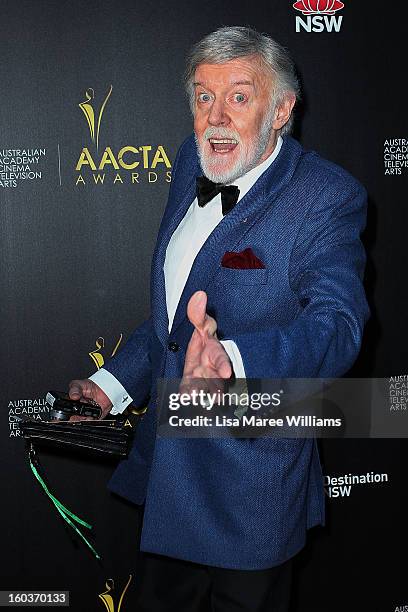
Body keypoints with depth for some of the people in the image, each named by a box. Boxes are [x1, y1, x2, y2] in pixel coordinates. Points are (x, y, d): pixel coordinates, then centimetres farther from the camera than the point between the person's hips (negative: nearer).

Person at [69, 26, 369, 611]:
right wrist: (113, 383, 6)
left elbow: (336, 325, -32)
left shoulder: (327, 196, -18)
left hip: (250, 483, -6)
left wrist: (234, 359, -51)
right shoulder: (194, 161, 4)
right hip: (166, 469, 7)